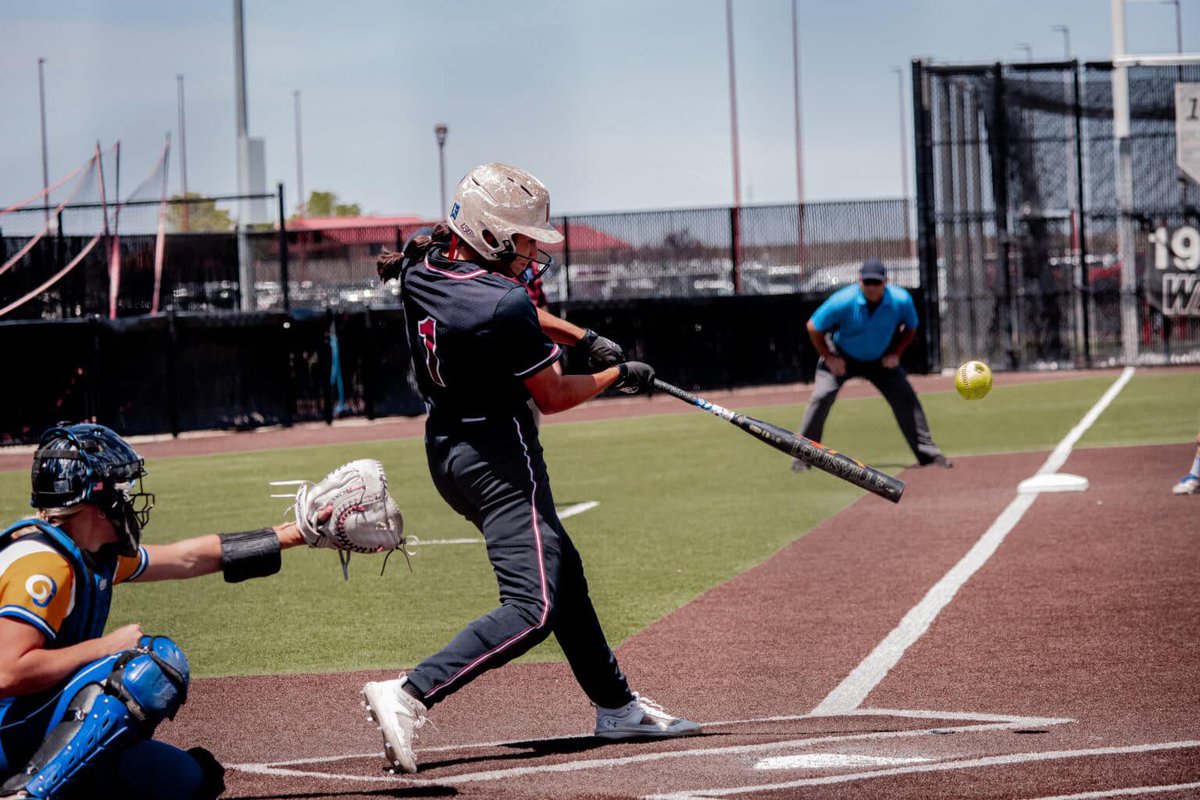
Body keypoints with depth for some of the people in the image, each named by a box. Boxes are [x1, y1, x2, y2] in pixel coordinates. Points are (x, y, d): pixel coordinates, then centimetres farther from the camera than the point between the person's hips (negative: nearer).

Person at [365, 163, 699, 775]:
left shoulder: (421, 266, 1)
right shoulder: (503, 306, -24)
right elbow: (552, 397, -12)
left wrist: (584, 338, 11)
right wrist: (616, 377, 6)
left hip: (445, 450, 10)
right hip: (499, 457, -10)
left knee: (562, 571, 22)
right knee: (533, 608, -16)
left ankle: (616, 706, 32)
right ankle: (408, 695, -29)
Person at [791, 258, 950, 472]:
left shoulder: (901, 300, -22)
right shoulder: (843, 301, -30)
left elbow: (911, 328, 0)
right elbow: (813, 327, -16)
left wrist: (896, 354, -11)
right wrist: (829, 358, -15)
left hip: (880, 360, 2)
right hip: (841, 358, -2)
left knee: (906, 398, -7)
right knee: (822, 397, -18)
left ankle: (927, 452, 3)